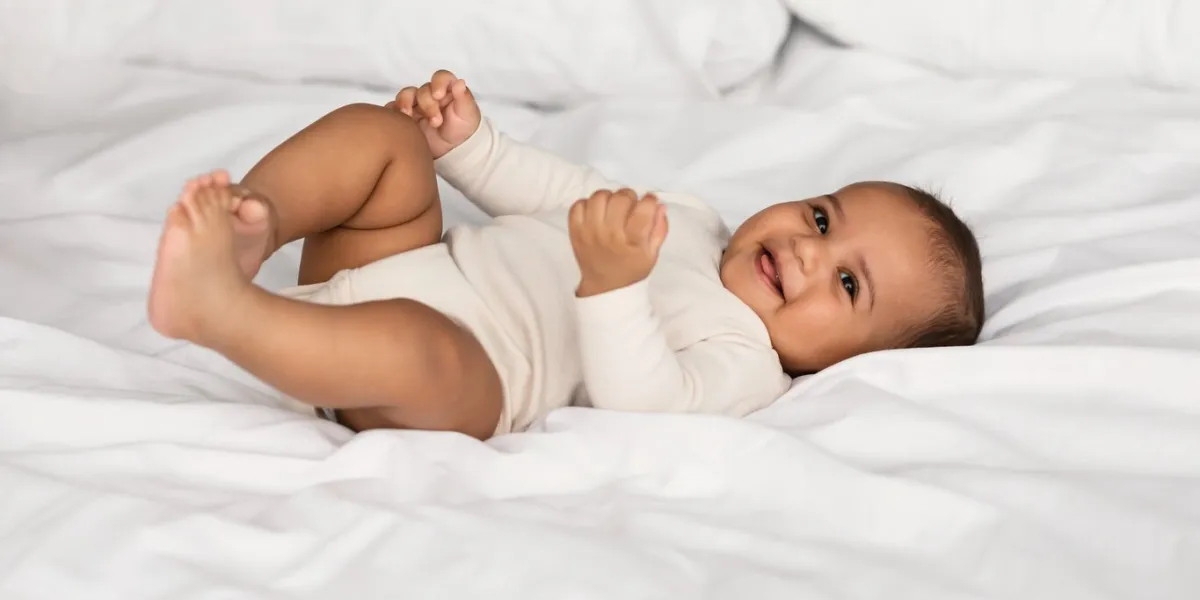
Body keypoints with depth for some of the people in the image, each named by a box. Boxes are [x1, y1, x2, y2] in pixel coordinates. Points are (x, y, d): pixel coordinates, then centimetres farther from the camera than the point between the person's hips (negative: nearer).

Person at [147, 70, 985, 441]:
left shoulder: (745, 363, -7)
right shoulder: (687, 221, 19)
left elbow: (642, 404, -27)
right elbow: (559, 196, 26)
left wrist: (615, 283, -42)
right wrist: (468, 143, 13)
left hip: (457, 363, -9)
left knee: (413, 345, -44)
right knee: (377, 135, -3)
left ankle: (217, 307, -40)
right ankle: (255, 225, -28)